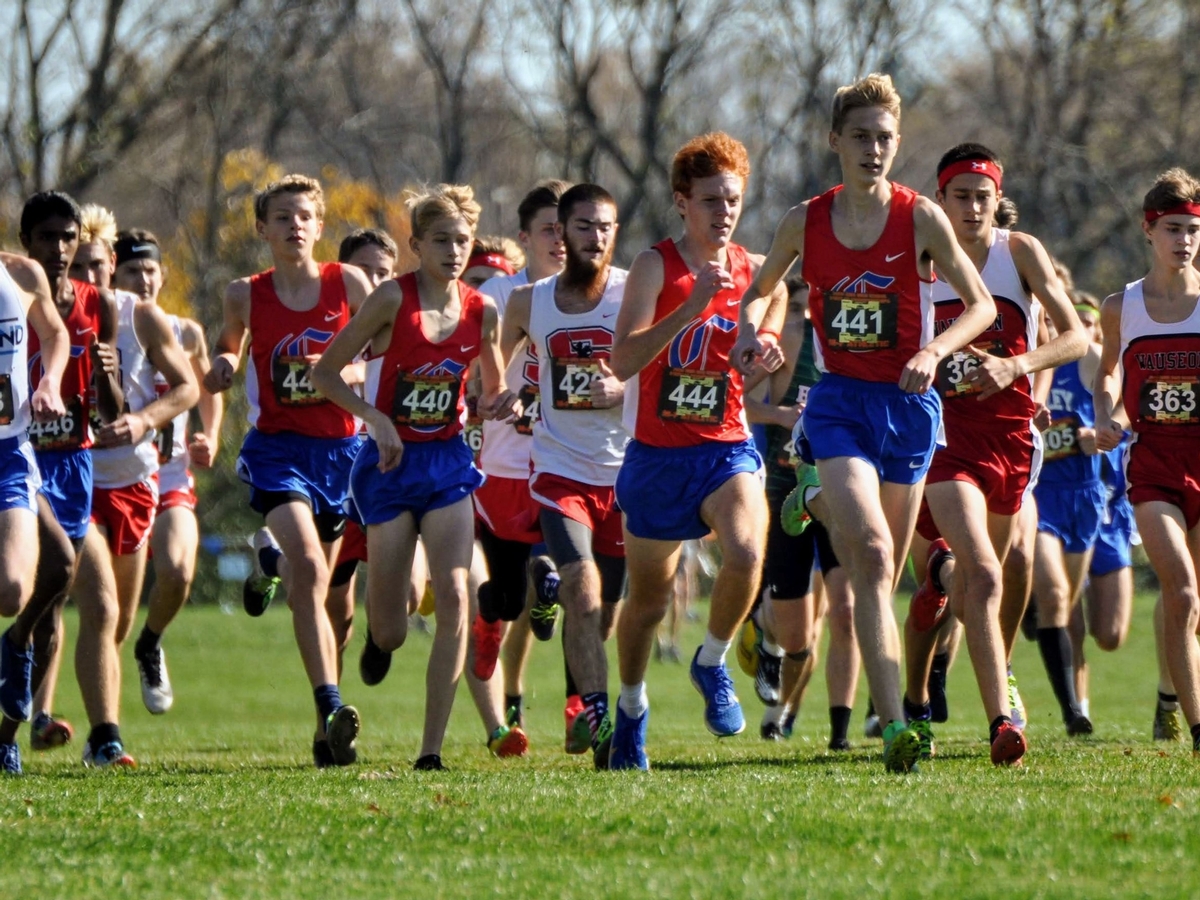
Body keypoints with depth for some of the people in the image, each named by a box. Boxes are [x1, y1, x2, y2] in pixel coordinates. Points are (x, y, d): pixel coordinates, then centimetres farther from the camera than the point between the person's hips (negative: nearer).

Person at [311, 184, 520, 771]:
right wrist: (376, 419, -18)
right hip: (391, 463, -3)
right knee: (389, 636, -2)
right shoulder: (393, 299, -11)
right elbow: (325, 372, -6)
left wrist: (499, 405, -5)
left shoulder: (482, 313, 2)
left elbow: (493, 391, 18)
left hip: (446, 461, 3)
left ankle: (432, 749, -11)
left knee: (453, 596, -15)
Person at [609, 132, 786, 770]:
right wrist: (691, 307, -28)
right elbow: (623, 359, -21)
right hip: (657, 454, -1)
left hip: (727, 448, 1)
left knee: (747, 553, -28)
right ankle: (631, 706, 37)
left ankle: (712, 663, -2)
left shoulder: (756, 273, 3)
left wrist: (763, 358, -8)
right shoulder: (655, 266, -8)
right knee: (648, 599, 11)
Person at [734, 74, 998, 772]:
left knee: (883, 576, 7)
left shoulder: (921, 219, -4)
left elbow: (982, 305, 2)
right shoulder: (805, 222, 1)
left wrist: (934, 352, -15)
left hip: (907, 402, 1)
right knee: (873, 557, -20)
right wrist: (749, 330, -3)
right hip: (838, 401, -1)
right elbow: (760, 290, 19)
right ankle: (895, 727, -28)